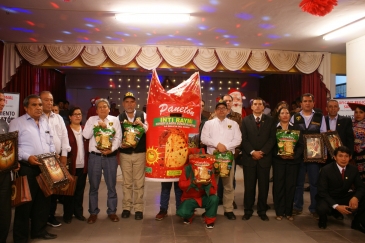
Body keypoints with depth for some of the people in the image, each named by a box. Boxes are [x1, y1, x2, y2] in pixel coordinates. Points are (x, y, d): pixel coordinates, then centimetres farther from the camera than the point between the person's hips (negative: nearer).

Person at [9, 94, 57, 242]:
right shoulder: (17, 123, -4)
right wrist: (27, 157, -21)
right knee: (25, 202, 2)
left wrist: (53, 154, 3)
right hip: (27, 168, -6)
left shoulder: (45, 122, 16)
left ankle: (39, 230, 29)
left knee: (44, 200, 13)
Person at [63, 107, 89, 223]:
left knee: (80, 190, 12)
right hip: (71, 165, -4)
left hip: (83, 166, 4)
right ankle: (68, 214, 19)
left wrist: (88, 161, 2)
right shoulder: (66, 130, -2)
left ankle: (78, 212, 24)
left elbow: (88, 146, 10)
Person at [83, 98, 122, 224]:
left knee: (111, 186, 8)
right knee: (93, 186, 9)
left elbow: (118, 137, -1)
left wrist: (111, 149, -14)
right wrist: (96, 125, -12)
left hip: (110, 156, 0)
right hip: (94, 156, 1)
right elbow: (86, 135, -4)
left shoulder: (115, 120, 5)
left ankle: (112, 211, 22)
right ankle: (93, 212, 23)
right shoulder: (91, 119, 7)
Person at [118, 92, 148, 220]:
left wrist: (142, 125, -20)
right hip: (124, 154, 1)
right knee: (127, 182, 12)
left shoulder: (143, 115, 1)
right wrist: (120, 145, -13)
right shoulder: (119, 117, 4)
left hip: (140, 153, -1)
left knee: (139, 182, 6)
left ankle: (138, 208, 17)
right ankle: (126, 207, 24)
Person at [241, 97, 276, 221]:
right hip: (249, 158, -1)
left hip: (264, 158, 1)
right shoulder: (245, 120, 7)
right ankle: (248, 211, 15)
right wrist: (252, 152, -12)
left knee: (264, 186, 7)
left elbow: (272, 138, 1)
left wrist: (262, 152, -10)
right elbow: (244, 139, 0)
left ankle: (262, 211, 20)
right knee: (249, 186, 3)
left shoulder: (270, 120, 9)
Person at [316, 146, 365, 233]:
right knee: (322, 208, -36)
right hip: (329, 199, -4)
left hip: (345, 198, 5)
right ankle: (323, 219, 4)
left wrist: (355, 197, -26)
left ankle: (357, 222, 8)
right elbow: (322, 191, -19)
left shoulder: (353, 170, -2)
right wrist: (336, 206, -32)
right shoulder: (326, 170, -17)